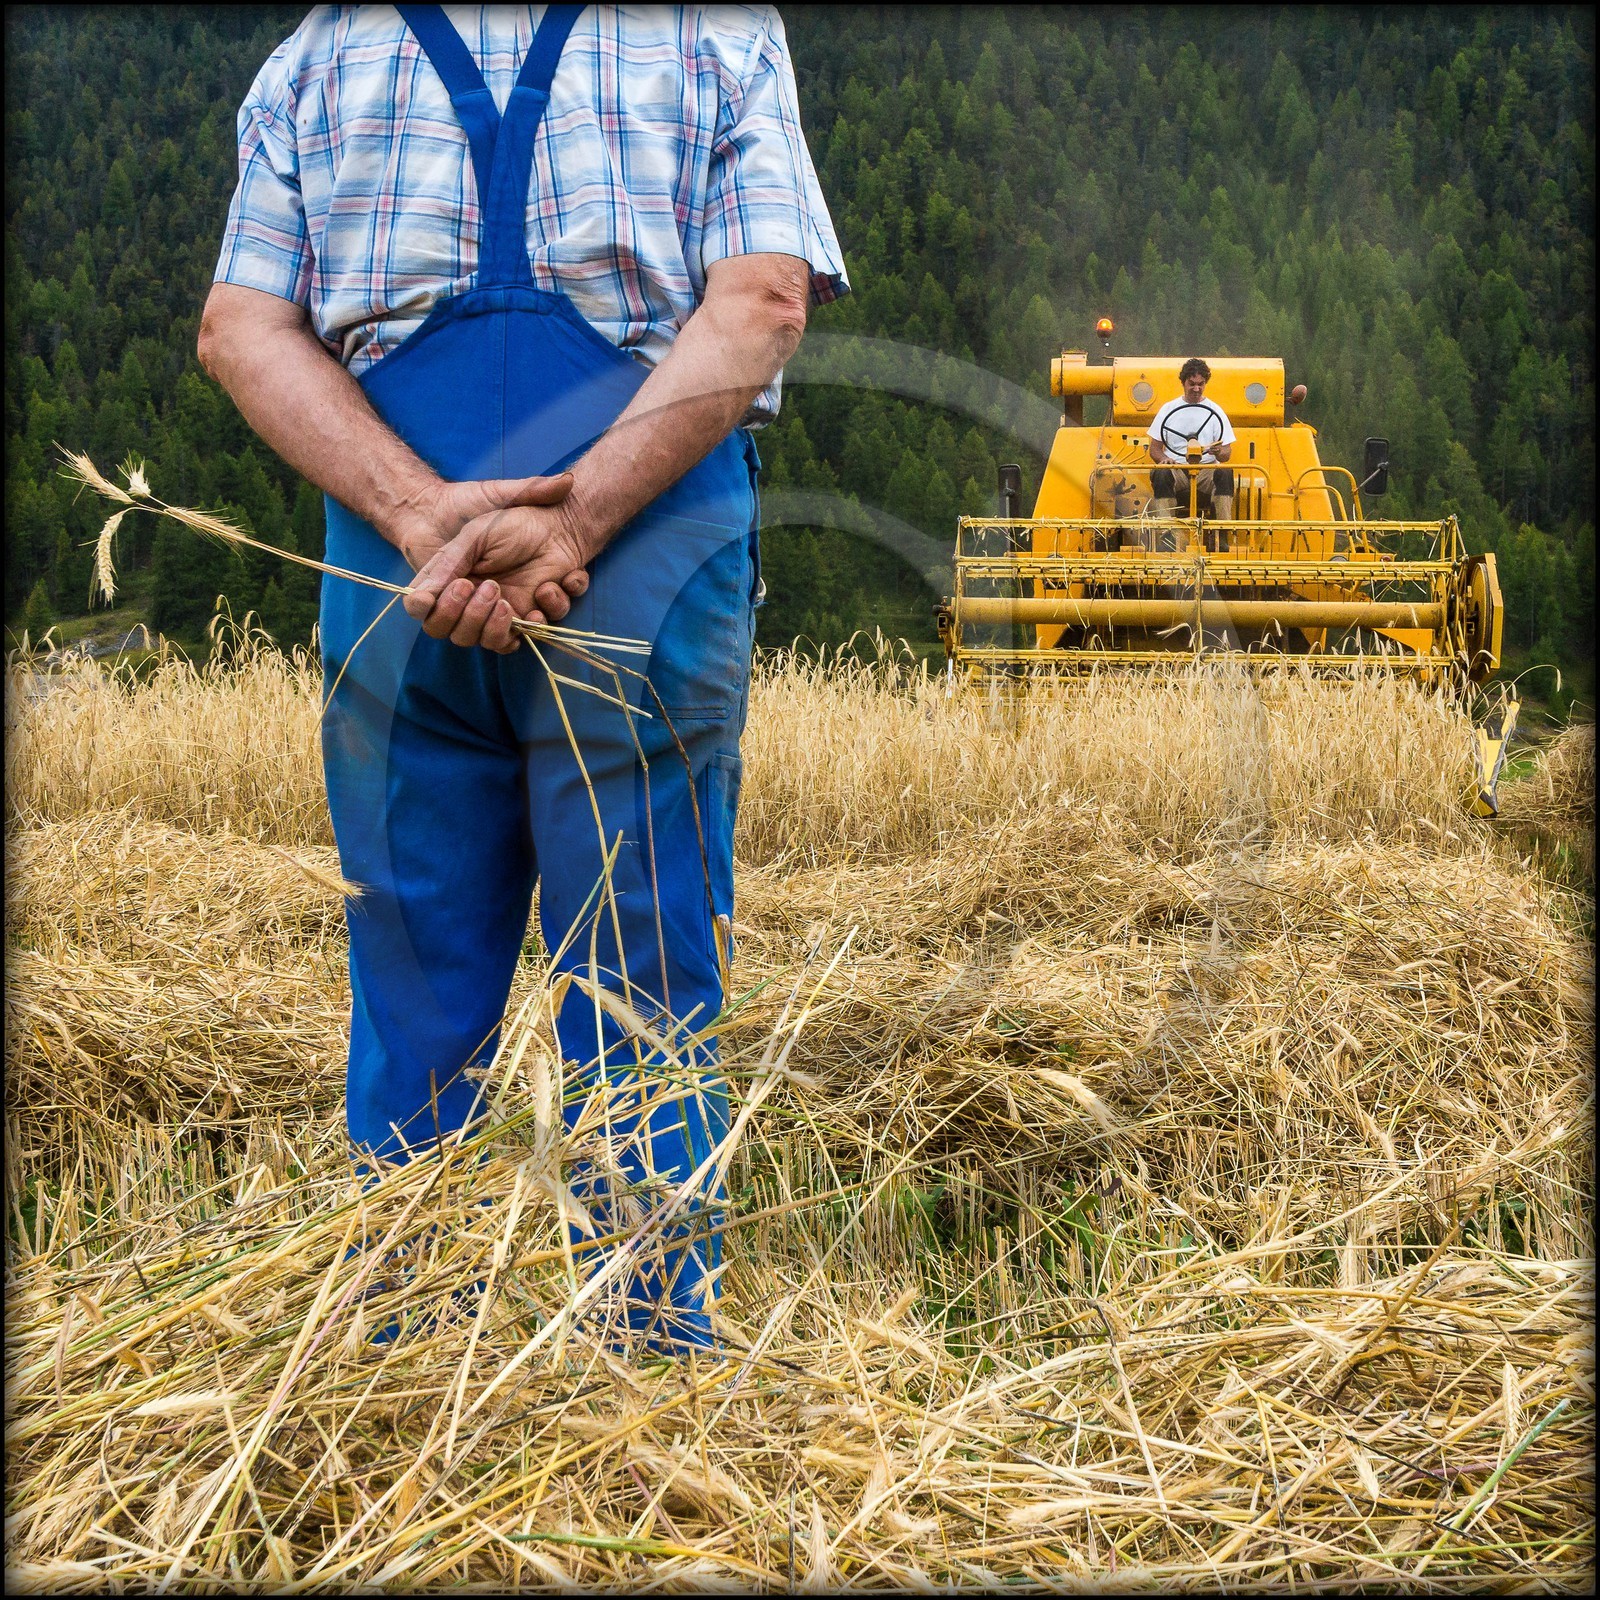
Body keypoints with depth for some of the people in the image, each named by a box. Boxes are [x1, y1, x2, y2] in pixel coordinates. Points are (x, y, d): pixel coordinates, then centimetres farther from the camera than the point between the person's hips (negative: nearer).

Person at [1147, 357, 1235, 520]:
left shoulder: (1215, 411, 11)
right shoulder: (1168, 409, 13)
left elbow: (1227, 453, 7)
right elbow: (1154, 448, 11)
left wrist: (1219, 452, -19)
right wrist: (1163, 459, -13)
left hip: (1207, 471, 0)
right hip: (1176, 468, 0)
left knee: (1225, 473, -33)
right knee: (1161, 474, -34)